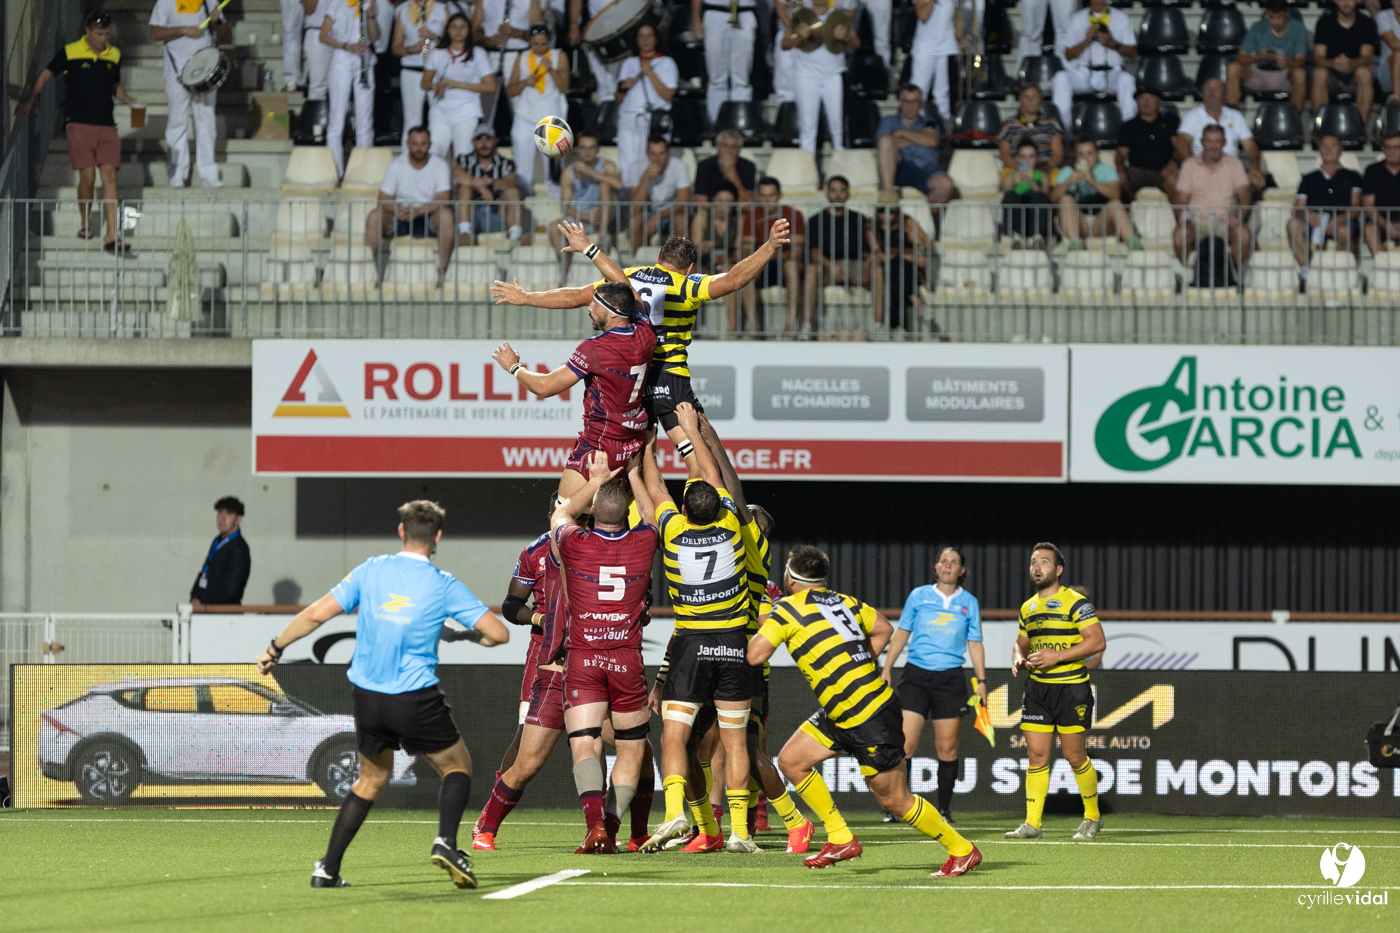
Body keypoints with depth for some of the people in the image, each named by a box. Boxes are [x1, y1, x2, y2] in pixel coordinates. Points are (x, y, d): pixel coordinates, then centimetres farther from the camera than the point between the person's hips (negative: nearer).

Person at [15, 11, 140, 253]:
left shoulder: (114, 55, 11)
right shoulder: (70, 53, -2)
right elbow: (45, 76, 8)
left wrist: (128, 99, 6)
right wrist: (29, 101, 1)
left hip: (106, 124, 3)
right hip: (79, 123, -3)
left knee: (110, 176, -5)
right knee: (87, 176, -8)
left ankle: (111, 235, -8)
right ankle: (85, 223, 18)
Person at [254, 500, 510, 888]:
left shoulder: (370, 571, 3)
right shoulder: (443, 586, -5)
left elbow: (316, 614, 1)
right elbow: (499, 633, -6)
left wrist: (275, 648, 14)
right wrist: (463, 635, 15)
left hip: (367, 696, 4)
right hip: (416, 699, -4)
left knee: (372, 778, 21)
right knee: (457, 766, 16)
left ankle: (328, 868, 15)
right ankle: (446, 842, -9)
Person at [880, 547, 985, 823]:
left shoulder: (969, 603, 9)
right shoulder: (918, 596, 7)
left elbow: (975, 644, 13)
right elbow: (901, 634, 11)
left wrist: (981, 680, 6)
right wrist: (886, 669, 5)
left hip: (951, 679, 1)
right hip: (916, 675, -1)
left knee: (947, 747, 1)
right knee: (905, 743, -11)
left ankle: (944, 809, 10)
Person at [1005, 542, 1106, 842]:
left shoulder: (1075, 602, -8)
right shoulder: (1028, 608, 14)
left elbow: (1097, 641, -15)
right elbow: (1021, 643, 28)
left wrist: (1057, 656, -21)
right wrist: (1018, 658, 4)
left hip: (1071, 686, -6)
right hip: (1037, 688, 6)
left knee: (1074, 756, -2)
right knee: (1037, 755, 0)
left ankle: (1092, 818, 14)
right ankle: (1032, 823, 0)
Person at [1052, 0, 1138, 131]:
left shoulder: (1121, 18, 10)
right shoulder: (1077, 19, 12)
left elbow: (1133, 53, 5)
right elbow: (1068, 56, 7)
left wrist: (1112, 43, -12)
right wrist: (1087, 40, -9)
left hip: (1112, 73, -1)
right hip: (1084, 74, 1)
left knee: (1126, 80, -35)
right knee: (1061, 78, -28)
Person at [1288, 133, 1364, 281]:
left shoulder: (1351, 177, 23)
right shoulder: (1309, 179, 28)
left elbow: (1356, 207, 8)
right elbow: (1297, 209, 15)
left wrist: (1339, 219, -15)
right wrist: (1306, 214, -11)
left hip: (1343, 223, -2)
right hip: (1314, 223, 2)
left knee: (1344, 231, -40)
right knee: (1293, 223, -33)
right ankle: (1305, 271, -36)